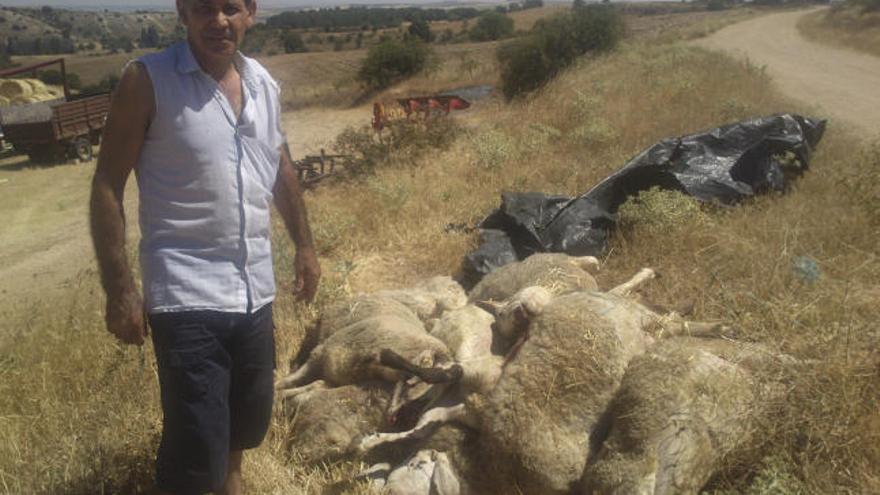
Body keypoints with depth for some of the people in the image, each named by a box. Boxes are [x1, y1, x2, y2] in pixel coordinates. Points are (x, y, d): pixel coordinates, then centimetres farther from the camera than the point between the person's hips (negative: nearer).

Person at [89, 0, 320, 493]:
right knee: (197, 449, -5)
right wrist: (119, 289, -13)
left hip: (255, 291, 6)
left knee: (251, 420, 21)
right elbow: (108, 186, -9)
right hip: (187, 296, -5)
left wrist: (305, 245, 20)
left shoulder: (264, 83, 6)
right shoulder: (149, 79, -11)